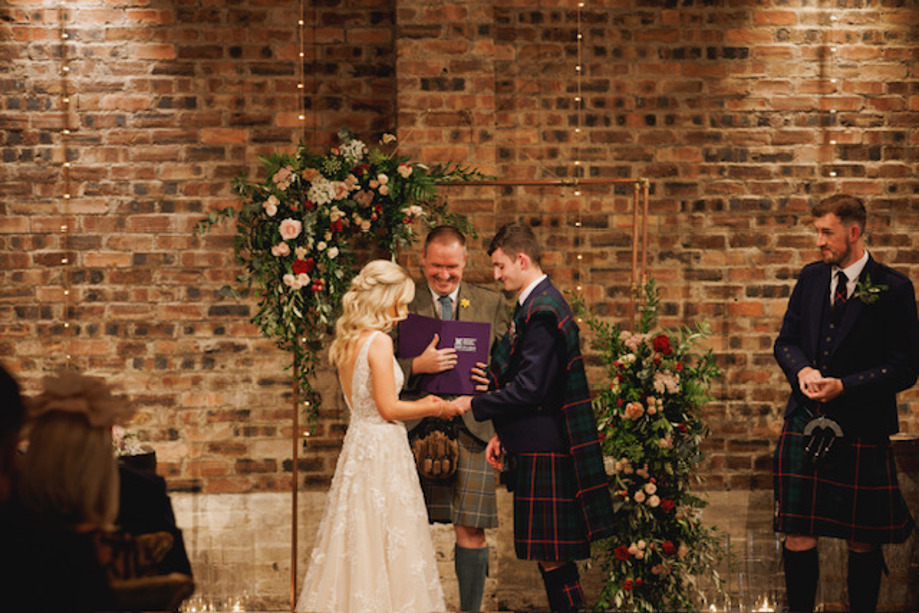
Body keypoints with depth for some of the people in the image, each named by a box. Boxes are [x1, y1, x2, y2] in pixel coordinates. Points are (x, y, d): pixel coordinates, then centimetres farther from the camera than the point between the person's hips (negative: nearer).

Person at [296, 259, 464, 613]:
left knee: (356, 546, 11)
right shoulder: (379, 342, -15)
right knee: (387, 545, -4)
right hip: (382, 449, -9)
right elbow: (389, 409, -17)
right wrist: (437, 408, -4)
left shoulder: (348, 342, 10)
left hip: (358, 442, 9)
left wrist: (419, 404, 18)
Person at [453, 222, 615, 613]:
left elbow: (529, 390, -22)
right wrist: (503, 435, 17)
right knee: (552, 558, 13)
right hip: (534, 445, 10)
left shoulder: (542, 310, -17)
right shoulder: (538, 304, 15)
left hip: (545, 453, -10)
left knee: (551, 557, -6)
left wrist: (474, 405, -11)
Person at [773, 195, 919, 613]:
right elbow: (786, 341, 15)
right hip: (805, 422, 4)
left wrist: (844, 386, -16)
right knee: (797, 538, 2)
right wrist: (802, 369, -7)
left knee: (863, 543, 7)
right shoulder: (811, 278, 8)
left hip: (861, 429, -3)